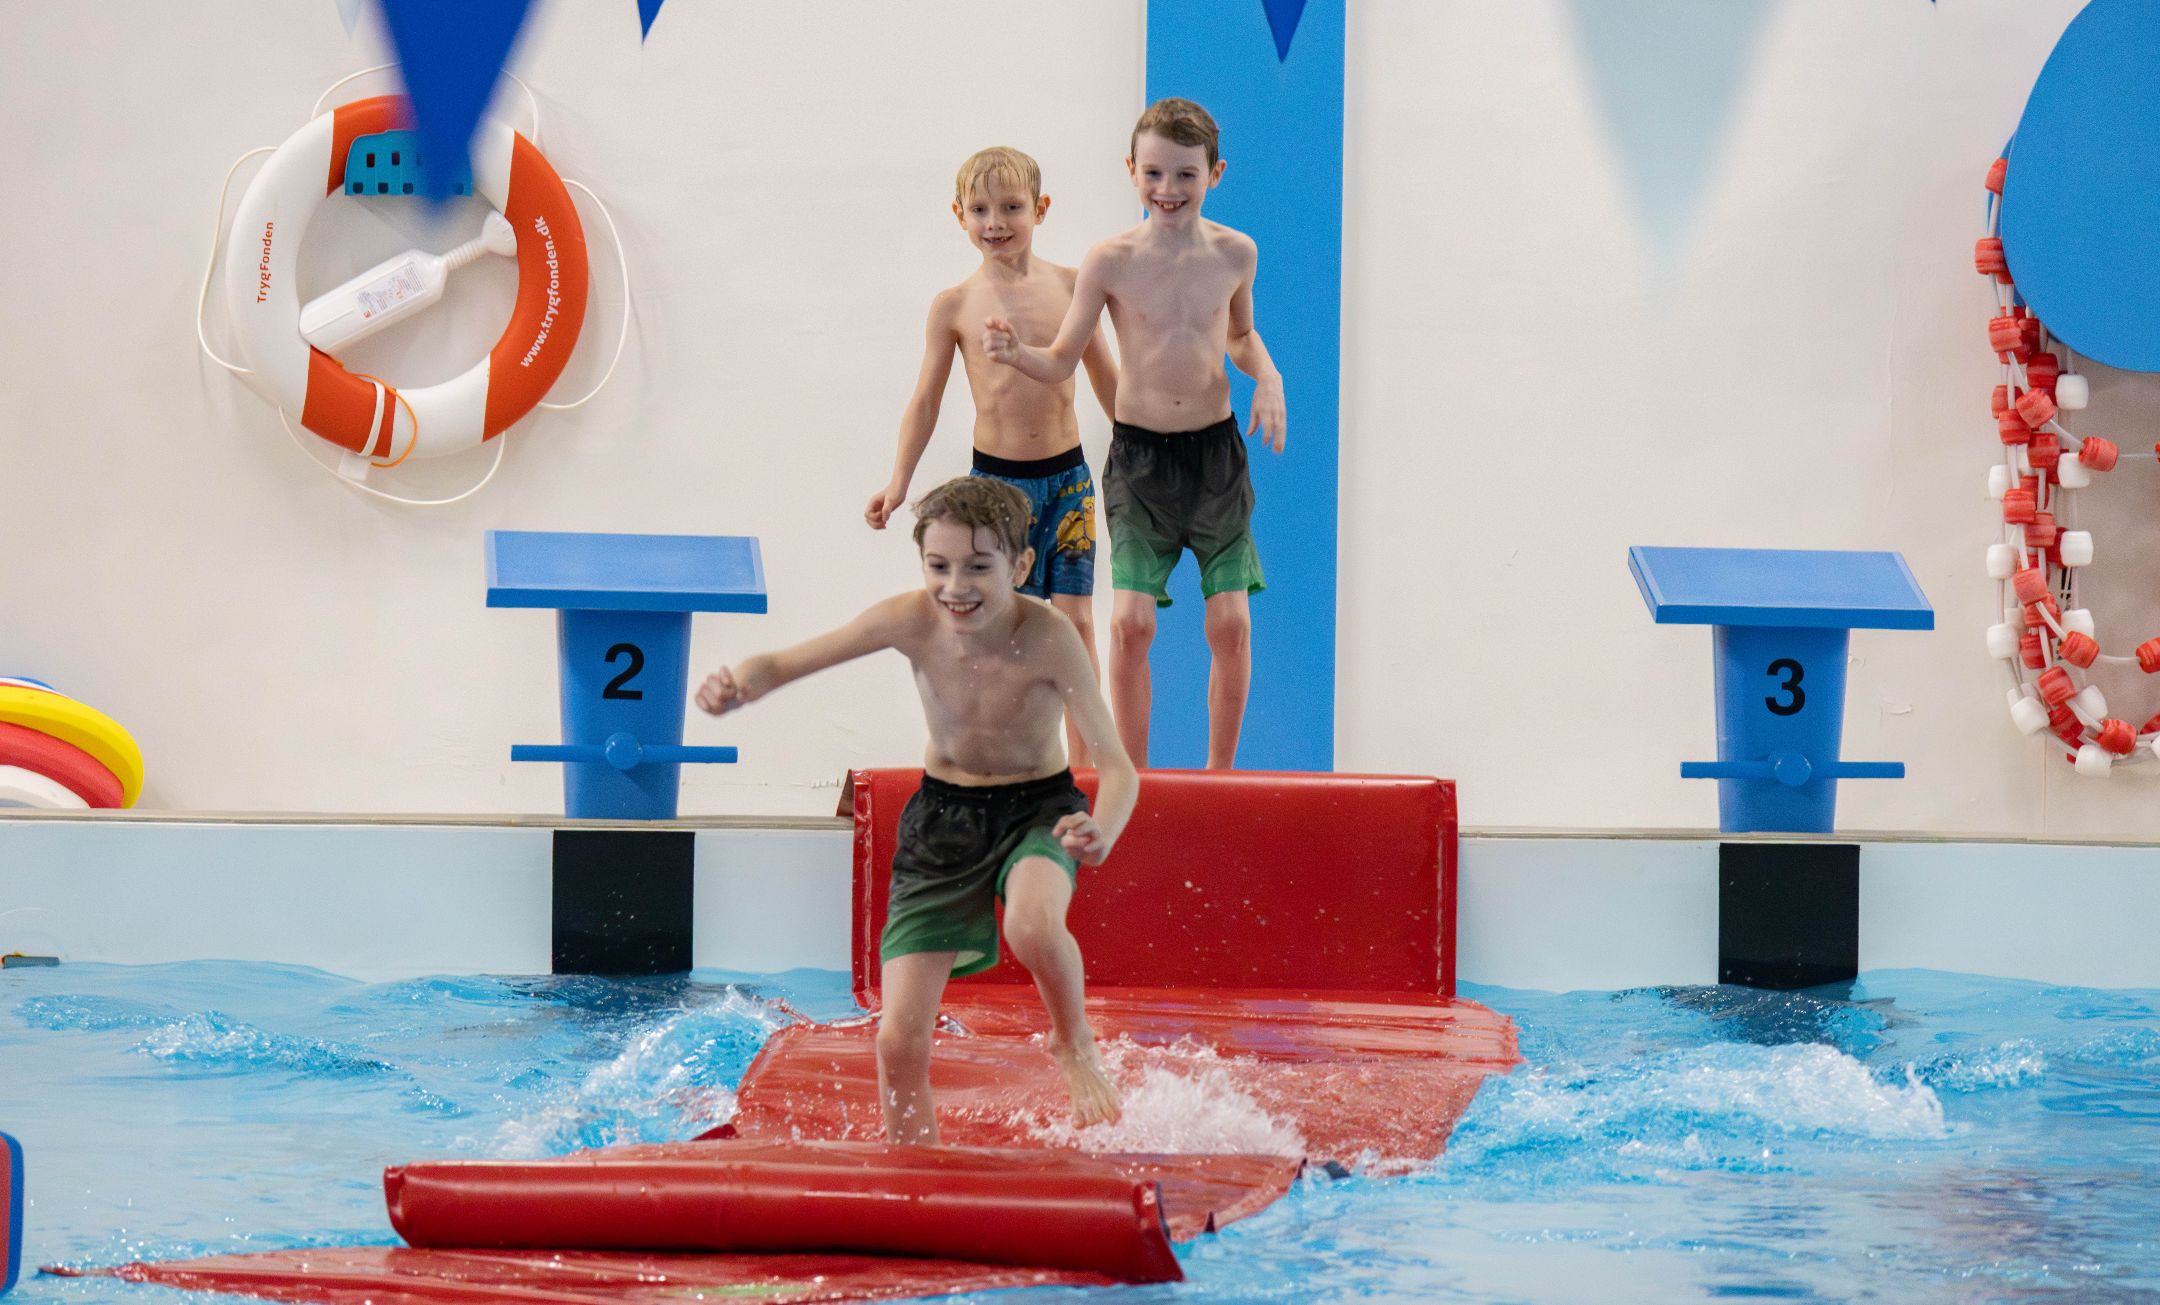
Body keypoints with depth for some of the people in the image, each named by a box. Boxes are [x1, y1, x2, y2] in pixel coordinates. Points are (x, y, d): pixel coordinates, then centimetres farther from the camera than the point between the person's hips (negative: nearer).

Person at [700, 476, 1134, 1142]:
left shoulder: (1046, 636, -25)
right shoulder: (912, 620, -19)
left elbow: (1117, 768, -25)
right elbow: (784, 663, -9)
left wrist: (1101, 833, -47)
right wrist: (738, 685, -33)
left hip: (1038, 809, -3)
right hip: (942, 814, 3)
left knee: (1032, 925, -38)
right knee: (898, 1040, -6)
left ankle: (1074, 1042, -5)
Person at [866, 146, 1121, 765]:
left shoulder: (1070, 286, 1)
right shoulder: (955, 305, -2)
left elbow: (1106, 378, 12)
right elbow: (926, 400, 3)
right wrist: (898, 481, -4)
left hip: (1068, 475, 1)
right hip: (996, 479, -1)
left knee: (1075, 619, 2)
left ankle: (1082, 755, 11)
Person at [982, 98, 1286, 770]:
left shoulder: (1235, 252, 0)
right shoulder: (1111, 261, -8)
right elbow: (1063, 361, -2)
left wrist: (1266, 375, -1)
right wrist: (1016, 352, -22)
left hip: (1215, 449, 2)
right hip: (1138, 455, -2)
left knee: (1231, 620, 0)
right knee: (1130, 619, -9)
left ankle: (1220, 770, 16)